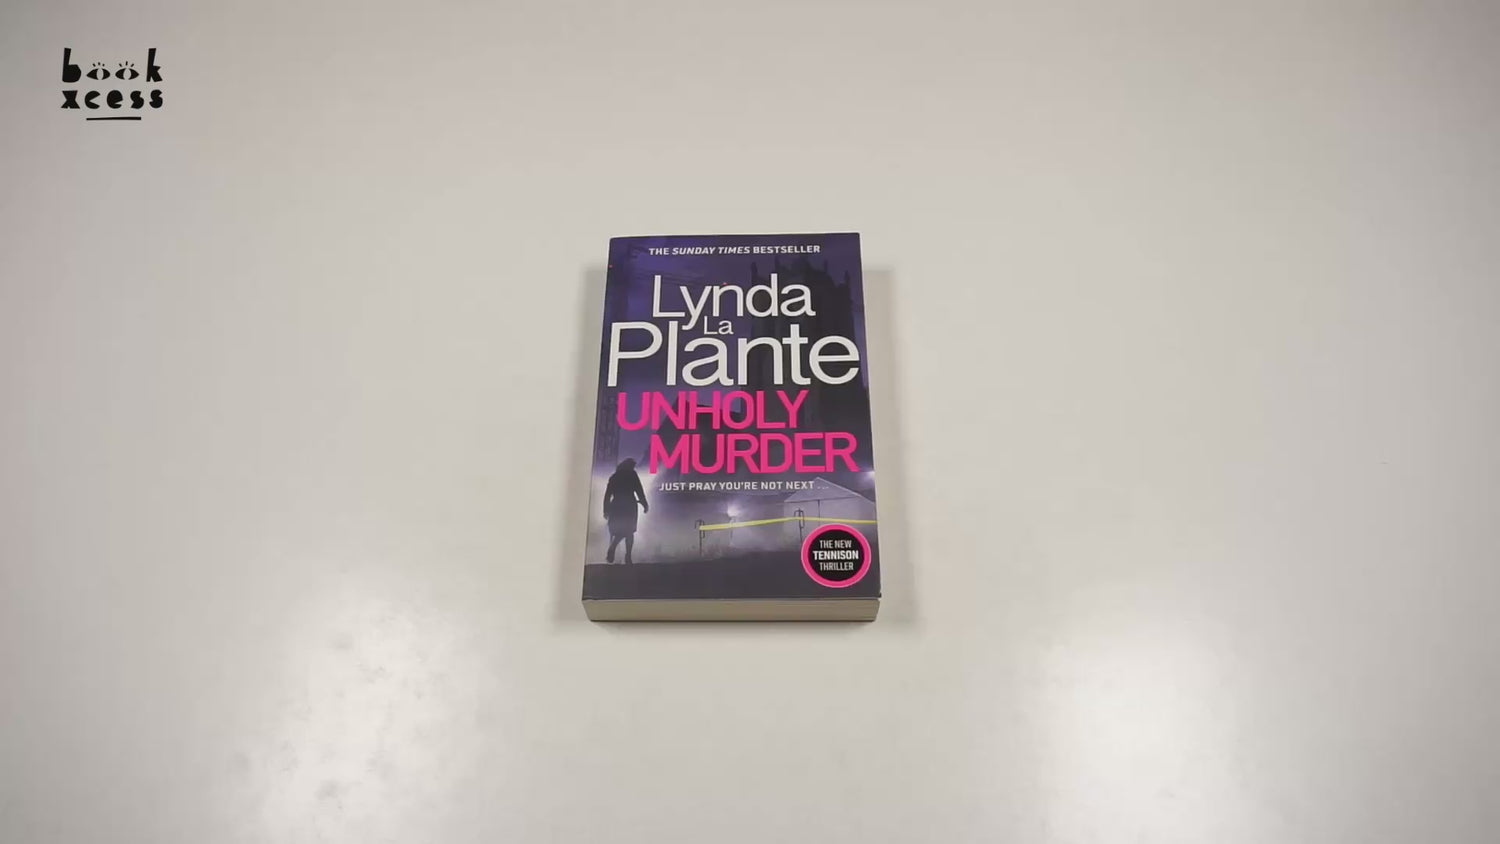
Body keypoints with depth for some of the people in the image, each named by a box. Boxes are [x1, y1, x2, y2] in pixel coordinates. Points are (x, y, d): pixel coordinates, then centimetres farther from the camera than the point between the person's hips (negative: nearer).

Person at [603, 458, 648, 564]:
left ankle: (611, 549, -13)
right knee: (629, 531, 3)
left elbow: (607, 494, 10)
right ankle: (628, 557, -10)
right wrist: (645, 504, 5)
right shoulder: (632, 474, 4)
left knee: (617, 531, 9)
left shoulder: (614, 476, 14)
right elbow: (639, 490, -2)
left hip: (616, 506, 3)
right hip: (629, 506, -3)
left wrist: (606, 510, 11)